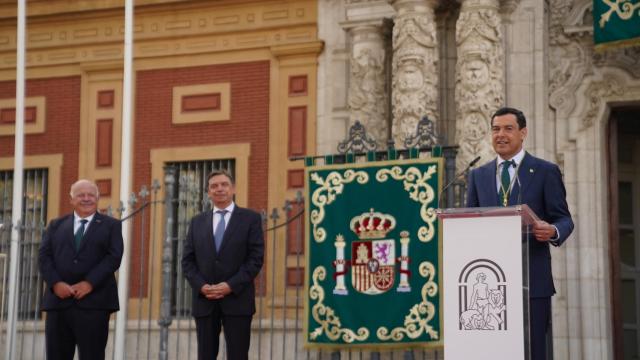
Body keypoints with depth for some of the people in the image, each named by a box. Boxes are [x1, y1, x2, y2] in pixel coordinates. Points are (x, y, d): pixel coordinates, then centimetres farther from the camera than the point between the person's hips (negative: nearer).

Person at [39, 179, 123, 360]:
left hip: (94, 302, -3)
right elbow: (44, 256, 8)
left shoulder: (111, 225, 10)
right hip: (59, 301, 3)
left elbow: (114, 257, -3)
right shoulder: (56, 225, 18)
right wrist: (55, 283, -10)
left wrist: (89, 283, -14)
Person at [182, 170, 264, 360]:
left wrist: (231, 285, -14)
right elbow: (187, 260, 10)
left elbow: (256, 258, -5)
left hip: (236, 299, -3)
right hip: (204, 300, 3)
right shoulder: (197, 222, 14)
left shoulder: (250, 218, 3)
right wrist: (201, 286, -8)